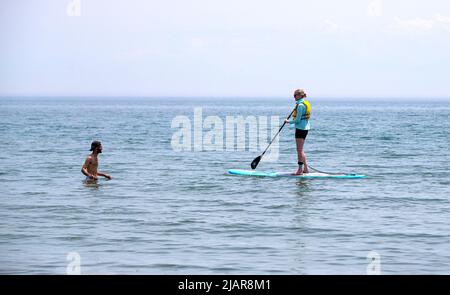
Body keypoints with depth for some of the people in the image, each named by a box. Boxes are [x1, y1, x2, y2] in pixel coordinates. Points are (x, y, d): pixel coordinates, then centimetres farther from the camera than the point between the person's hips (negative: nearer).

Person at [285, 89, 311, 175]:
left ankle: (300, 170, -6)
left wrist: (288, 121, -5)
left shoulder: (300, 105, -17)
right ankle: (305, 168, 18)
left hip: (300, 128, -10)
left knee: (300, 150, -7)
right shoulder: (306, 103, 13)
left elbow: (297, 120, -18)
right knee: (301, 149, 16)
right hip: (305, 127, 10)